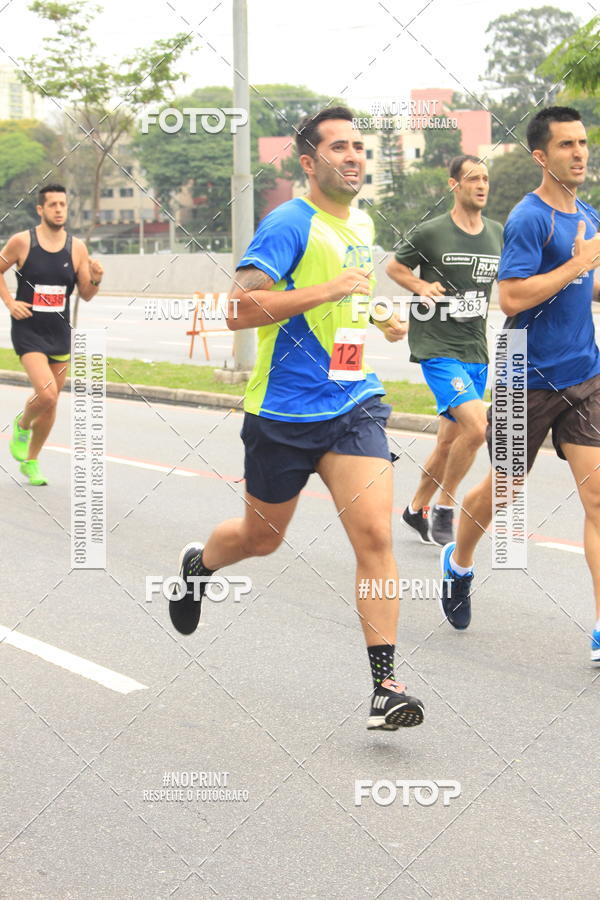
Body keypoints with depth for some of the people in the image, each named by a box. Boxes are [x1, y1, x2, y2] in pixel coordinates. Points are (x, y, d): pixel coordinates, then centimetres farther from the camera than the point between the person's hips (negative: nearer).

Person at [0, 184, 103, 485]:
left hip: (60, 333, 4)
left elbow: (85, 295, 6)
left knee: (51, 404, 10)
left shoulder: (76, 248, 0)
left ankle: (31, 462, 30)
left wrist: (95, 280, -15)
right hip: (28, 330, -4)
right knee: (46, 394, -22)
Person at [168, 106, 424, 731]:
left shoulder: (362, 225, 12)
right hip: (283, 413, -5)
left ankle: (385, 685, -10)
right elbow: (239, 308, -24)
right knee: (261, 538, 15)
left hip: (354, 405, 5)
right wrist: (327, 290, -26)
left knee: (374, 535, -12)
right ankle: (197, 564, 50)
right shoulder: (289, 223, -13)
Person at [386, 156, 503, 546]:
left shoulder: (499, 235, 7)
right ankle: (445, 509, -3)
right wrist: (423, 287, -9)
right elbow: (394, 266, 7)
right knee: (477, 427, -21)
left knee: (450, 441, 11)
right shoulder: (431, 232, -7)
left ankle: (417, 509, 32)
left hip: (476, 352, 6)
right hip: (437, 349, -6)